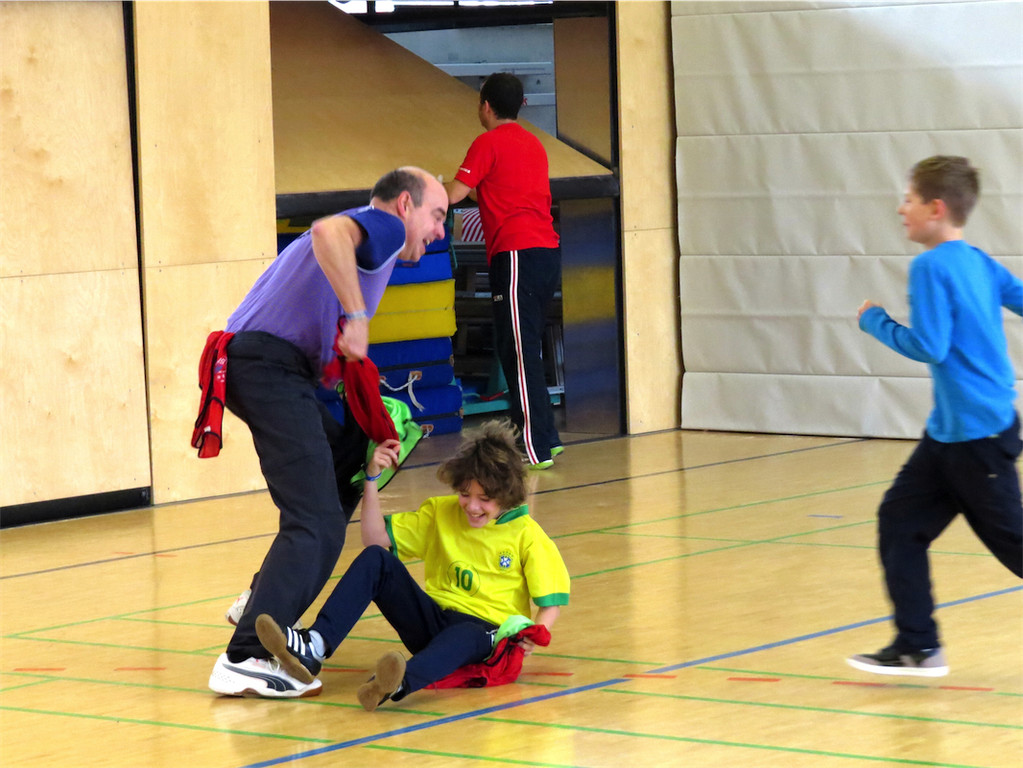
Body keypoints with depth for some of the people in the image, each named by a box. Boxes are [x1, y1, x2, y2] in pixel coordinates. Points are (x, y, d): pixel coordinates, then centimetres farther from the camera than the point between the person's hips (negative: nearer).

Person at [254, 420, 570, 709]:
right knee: (376, 559, -17)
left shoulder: (526, 534, -1)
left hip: (485, 629, -5)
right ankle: (314, 647, -35)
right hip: (434, 619, 5)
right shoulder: (439, 513, 11)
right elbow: (377, 540, 7)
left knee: (464, 637, -44)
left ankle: (400, 682, -76)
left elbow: (552, 598, -4)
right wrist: (372, 478, -3)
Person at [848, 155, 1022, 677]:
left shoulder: (932, 268, -17)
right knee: (900, 521, 8)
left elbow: (929, 346, -20)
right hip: (952, 430, 9)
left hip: (977, 434, -9)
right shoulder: (979, 263, 8)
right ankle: (917, 648, 10)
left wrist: (874, 321, -7)